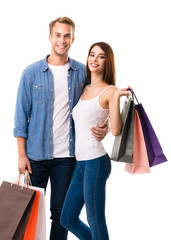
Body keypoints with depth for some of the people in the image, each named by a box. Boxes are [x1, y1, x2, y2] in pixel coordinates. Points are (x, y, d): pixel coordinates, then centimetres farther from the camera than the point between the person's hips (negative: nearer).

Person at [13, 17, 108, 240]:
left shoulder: (82, 72, 2)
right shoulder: (32, 73, -1)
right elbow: (22, 114, 0)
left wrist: (102, 128, -10)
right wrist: (21, 154, -4)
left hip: (67, 154, 1)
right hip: (36, 153, 0)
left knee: (61, 212, 9)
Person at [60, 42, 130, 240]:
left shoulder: (110, 91, -6)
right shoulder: (84, 90, 15)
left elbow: (116, 130, -16)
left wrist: (117, 98, -23)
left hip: (96, 160, -8)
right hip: (80, 162, 8)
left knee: (95, 221, 1)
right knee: (68, 219, 14)